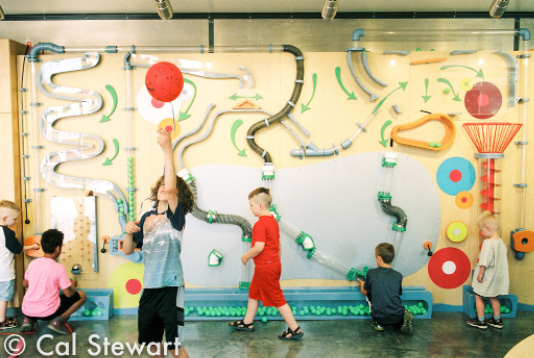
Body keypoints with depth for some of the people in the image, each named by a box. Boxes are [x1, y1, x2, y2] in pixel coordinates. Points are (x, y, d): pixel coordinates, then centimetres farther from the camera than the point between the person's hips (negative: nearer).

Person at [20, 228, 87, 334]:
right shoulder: (59, 268, -15)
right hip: (47, 312, -5)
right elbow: (69, 293, -10)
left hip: (27, 310, 5)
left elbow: (25, 284, 17)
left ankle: (28, 320, 14)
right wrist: (73, 284, 11)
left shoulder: (32, 263, 0)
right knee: (82, 295, 8)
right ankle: (58, 320, -7)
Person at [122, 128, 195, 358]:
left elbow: (171, 188, -27)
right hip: (149, 287, 6)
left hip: (170, 286, -6)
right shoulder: (147, 217, 10)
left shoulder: (176, 217, -7)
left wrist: (168, 151, -32)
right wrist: (129, 232, -8)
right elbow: (127, 250, 13)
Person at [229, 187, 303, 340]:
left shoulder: (260, 224, -21)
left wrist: (246, 256, -12)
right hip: (274, 263, 10)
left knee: (277, 298, -2)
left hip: (265, 267, -10)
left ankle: (295, 329, 5)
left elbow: (259, 247, -28)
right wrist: (276, 260, 23)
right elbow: (278, 243, 15)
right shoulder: (273, 221, 9)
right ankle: (247, 322, 35)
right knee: (254, 292, 21)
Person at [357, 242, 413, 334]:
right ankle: (404, 318, -1)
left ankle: (379, 323, 8)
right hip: (397, 318, 2)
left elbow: (364, 292, 6)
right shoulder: (398, 276, -1)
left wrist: (362, 284, 30)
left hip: (379, 316, -1)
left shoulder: (371, 273, -7)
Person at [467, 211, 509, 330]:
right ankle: (497, 320, 26)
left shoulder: (488, 243, -21)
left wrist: (480, 273, -16)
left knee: (478, 297, 4)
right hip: (496, 277, 8)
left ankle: (481, 321, 8)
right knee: (493, 298, 19)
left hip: (487, 276, -8)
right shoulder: (501, 242, 6)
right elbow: (502, 260, 15)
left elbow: (484, 262, -24)